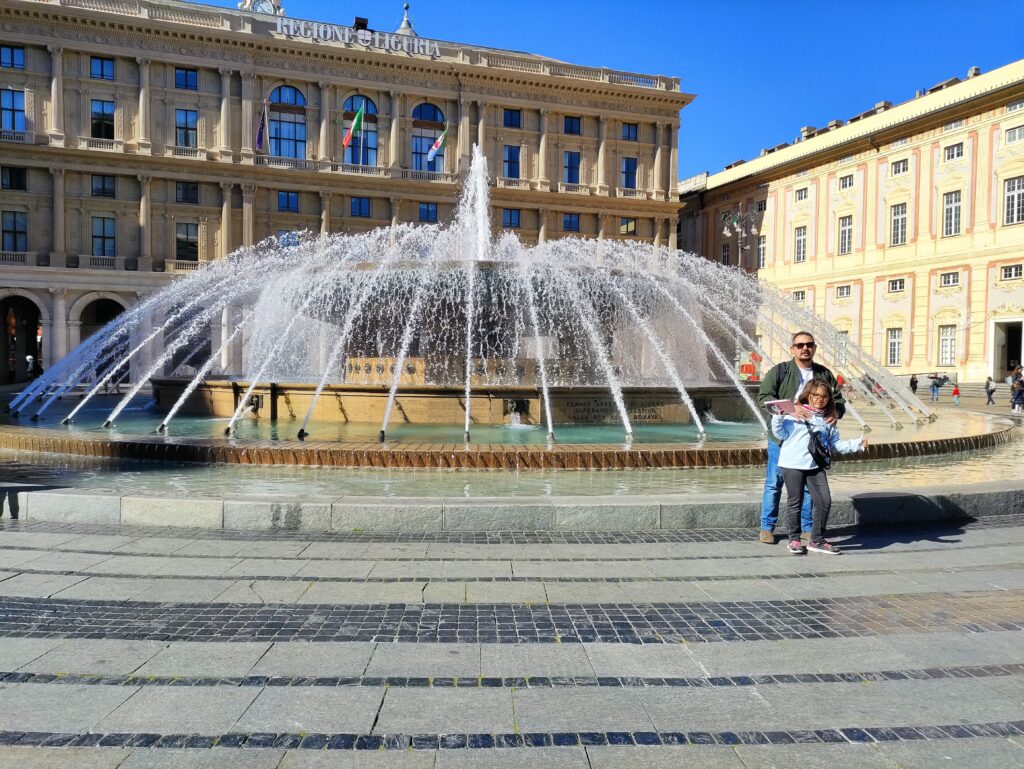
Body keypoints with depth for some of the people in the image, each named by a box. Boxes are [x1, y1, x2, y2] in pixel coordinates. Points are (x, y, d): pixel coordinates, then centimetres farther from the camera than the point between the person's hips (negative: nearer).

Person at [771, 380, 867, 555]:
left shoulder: (828, 420, 13)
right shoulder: (795, 413, -1)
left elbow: (835, 445, 15)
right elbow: (781, 434, -4)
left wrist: (857, 444, 6)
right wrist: (778, 417, -18)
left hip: (816, 465, 4)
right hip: (793, 464, -4)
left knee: (824, 501, -1)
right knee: (795, 502, 4)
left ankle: (817, 540, 13)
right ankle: (794, 539, 17)